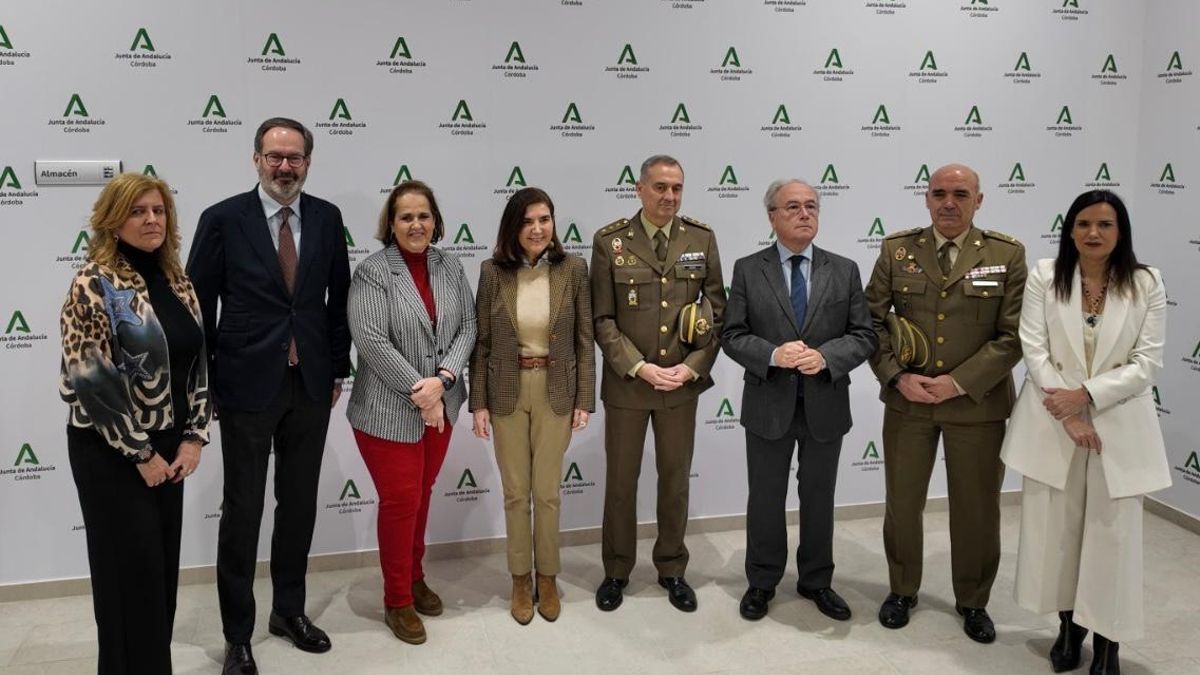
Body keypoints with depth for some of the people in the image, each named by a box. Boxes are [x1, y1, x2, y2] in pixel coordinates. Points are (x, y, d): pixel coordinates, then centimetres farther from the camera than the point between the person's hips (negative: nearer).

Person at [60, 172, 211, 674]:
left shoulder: (175, 280, 7)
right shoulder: (95, 284, -12)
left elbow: (197, 362, 9)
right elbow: (89, 379, -16)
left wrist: (194, 436, -1)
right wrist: (139, 453, -14)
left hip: (167, 447, 6)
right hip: (112, 454, -6)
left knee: (163, 569, 13)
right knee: (132, 572, 2)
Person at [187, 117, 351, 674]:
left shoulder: (327, 218, 3)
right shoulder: (223, 219, -6)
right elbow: (198, 306, -3)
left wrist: (338, 368, 7)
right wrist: (204, 385, -3)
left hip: (311, 385, 3)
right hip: (248, 384, -3)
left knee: (299, 503, 14)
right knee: (243, 510, 6)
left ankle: (289, 610, 32)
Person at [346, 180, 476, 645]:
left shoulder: (450, 267, 5)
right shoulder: (372, 272, -12)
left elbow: (468, 326, 2)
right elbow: (371, 340, -19)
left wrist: (443, 379, -14)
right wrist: (419, 392, -19)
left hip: (441, 405, 5)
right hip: (389, 411, -5)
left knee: (422, 495, 18)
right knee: (400, 501, 3)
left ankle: (415, 578, 36)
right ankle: (397, 601, 19)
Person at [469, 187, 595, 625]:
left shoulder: (573, 269, -5)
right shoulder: (493, 272, -5)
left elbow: (585, 340, -2)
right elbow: (481, 343, -1)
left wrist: (585, 400, -4)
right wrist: (478, 403, -3)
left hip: (555, 392, 0)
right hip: (507, 392, 1)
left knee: (547, 492, 8)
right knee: (515, 493, 10)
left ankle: (547, 578, 27)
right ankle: (520, 580, 27)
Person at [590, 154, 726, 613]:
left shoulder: (702, 238, 0)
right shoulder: (609, 241, -6)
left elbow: (718, 308, 1)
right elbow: (602, 318, -6)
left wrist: (693, 367, -10)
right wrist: (639, 367, -16)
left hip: (683, 382, 2)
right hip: (626, 382, -1)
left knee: (675, 479, 13)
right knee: (620, 481, 11)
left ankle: (672, 570, 30)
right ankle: (616, 571, 28)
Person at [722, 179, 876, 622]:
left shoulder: (845, 270, 3)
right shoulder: (747, 270, -1)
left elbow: (864, 336, -1)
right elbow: (732, 336, -4)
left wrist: (825, 356, -19)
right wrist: (773, 355, -22)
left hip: (825, 405, 1)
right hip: (768, 404, -1)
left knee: (819, 498, 14)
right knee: (765, 498, 11)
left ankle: (817, 581, 32)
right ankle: (762, 582, 28)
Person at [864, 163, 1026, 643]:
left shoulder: (1007, 254, -3)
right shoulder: (896, 250, 1)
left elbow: (1014, 334, -7)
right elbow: (872, 319, 2)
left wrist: (960, 382, -15)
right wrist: (897, 376, -11)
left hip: (977, 402, -1)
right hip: (907, 400, 1)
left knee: (977, 509, 11)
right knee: (902, 502, 12)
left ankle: (973, 602, 32)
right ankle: (902, 590, 33)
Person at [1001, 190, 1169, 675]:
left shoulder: (1146, 284, -2)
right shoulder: (1044, 277, -2)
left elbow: (1147, 363, -6)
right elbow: (1034, 350, -6)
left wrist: (1086, 395, -17)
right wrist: (1068, 414, -13)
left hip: (1118, 426, 0)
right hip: (1053, 423, 1)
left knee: (1112, 534, 4)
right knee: (1054, 528, 9)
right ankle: (1068, 625, 28)